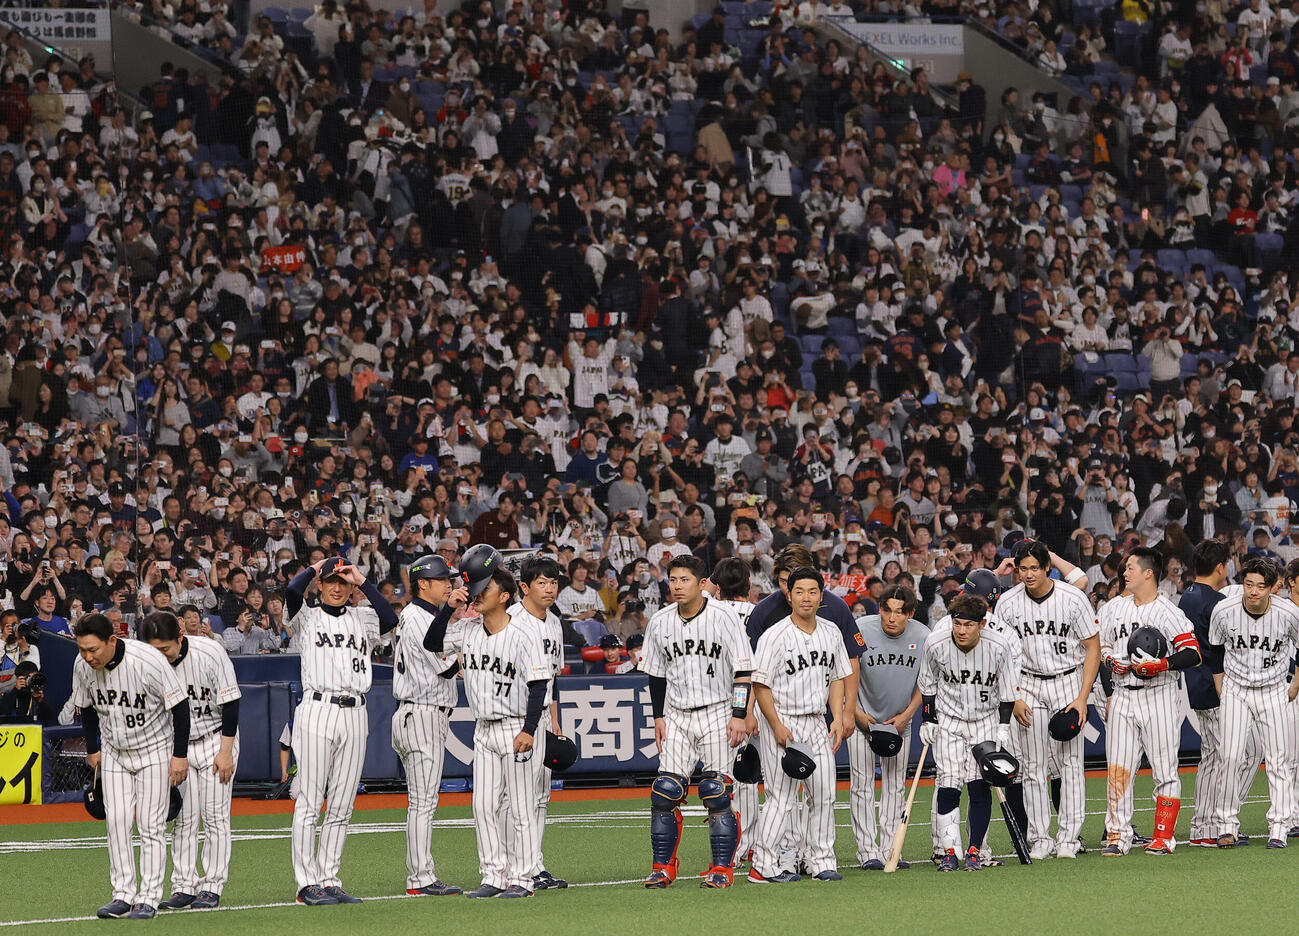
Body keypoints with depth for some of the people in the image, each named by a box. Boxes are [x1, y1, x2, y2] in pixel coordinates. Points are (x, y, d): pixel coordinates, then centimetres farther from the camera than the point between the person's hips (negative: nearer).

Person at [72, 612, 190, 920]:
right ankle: (123, 894, 4)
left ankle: (149, 899, -2)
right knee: (116, 819, -2)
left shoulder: (148, 660, -29)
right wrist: (92, 749, 12)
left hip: (154, 751, -4)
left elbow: (179, 704, -18)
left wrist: (180, 755, -15)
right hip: (113, 753, 4)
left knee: (151, 824, -6)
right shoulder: (83, 665, -14)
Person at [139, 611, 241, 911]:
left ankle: (212, 886, 1)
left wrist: (226, 752, -14)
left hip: (216, 740, -3)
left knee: (215, 816, -4)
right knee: (182, 818, -1)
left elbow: (230, 704, -14)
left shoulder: (209, 653, -22)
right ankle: (184, 886, 3)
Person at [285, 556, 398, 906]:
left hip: (354, 715, 4)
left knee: (342, 806, 5)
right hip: (317, 711, -4)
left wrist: (362, 582, 0)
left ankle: (329, 880, 10)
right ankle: (307, 883, -3)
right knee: (310, 802, -5)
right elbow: (292, 593, -13)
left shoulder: (362, 620, 16)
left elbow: (390, 619, -4)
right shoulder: (307, 617, 7)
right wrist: (313, 568, 4)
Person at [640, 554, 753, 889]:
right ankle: (663, 867, 4)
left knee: (717, 793, -7)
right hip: (677, 715, 4)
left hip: (717, 713, -3)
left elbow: (743, 671, -7)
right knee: (665, 792, -5)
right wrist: (659, 717, 7)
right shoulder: (660, 622, 3)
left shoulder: (723, 617, -8)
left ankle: (722, 868, 1)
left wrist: (739, 716, -12)